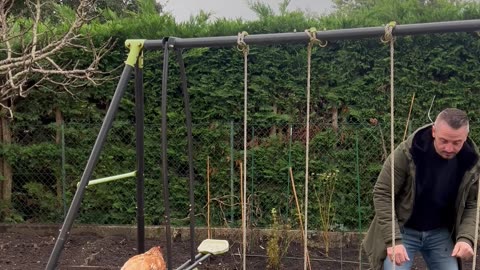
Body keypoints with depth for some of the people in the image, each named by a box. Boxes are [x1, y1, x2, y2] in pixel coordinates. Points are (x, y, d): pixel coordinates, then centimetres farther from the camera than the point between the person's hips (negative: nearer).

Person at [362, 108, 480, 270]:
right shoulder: (407, 152, -23)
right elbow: (382, 194, -17)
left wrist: (466, 237, -17)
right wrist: (393, 239, -23)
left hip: (440, 234, 4)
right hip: (403, 230, -3)